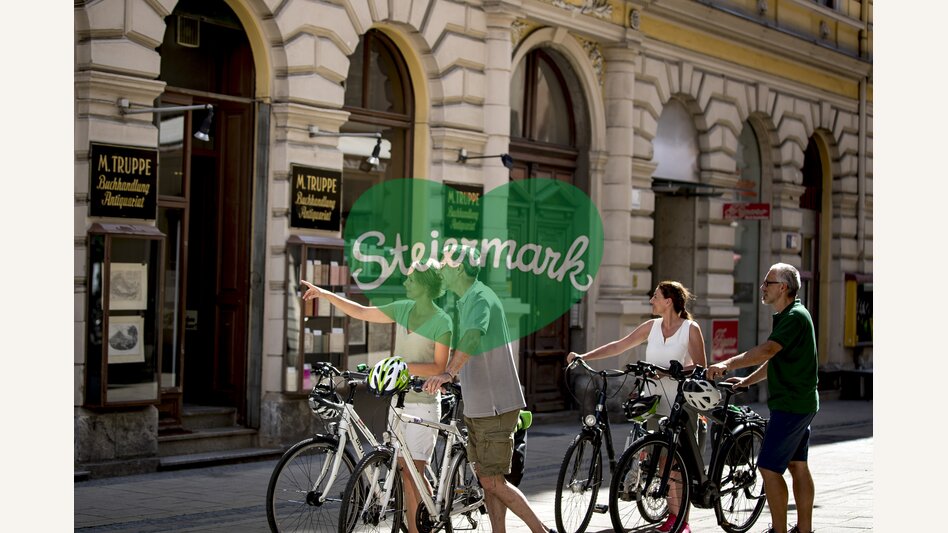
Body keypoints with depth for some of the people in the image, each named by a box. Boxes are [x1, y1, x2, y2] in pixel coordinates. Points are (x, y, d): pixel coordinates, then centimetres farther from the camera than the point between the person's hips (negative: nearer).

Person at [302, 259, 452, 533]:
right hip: (399, 400, 6)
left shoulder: (442, 322, -11)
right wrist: (325, 294, 12)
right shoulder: (403, 308, 7)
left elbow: (438, 368, -13)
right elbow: (362, 312, 15)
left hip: (423, 404, -6)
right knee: (405, 471, 6)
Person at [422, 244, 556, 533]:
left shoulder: (480, 298, -17)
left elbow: (473, 336, -37)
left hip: (495, 406, -10)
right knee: (486, 479, 12)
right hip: (476, 406, 10)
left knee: (493, 482, -7)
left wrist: (448, 373, -50)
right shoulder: (464, 301, 15)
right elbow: (460, 342, 29)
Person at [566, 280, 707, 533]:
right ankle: (673, 513, 14)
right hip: (656, 405, 5)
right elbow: (619, 346, 10)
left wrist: (667, 371, -24)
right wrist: (583, 356, 2)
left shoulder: (690, 329, -5)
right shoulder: (652, 327, 10)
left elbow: (700, 367, -11)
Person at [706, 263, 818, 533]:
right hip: (800, 403, 10)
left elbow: (766, 351, -30)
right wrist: (747, 381, 16)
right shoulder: (788, 316, 16)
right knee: (798, 466, 12)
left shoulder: (795, 316, -17)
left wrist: (727, 364, -33)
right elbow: (774, 360, 23)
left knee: (769, 467, -8)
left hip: (790, 406, -10)